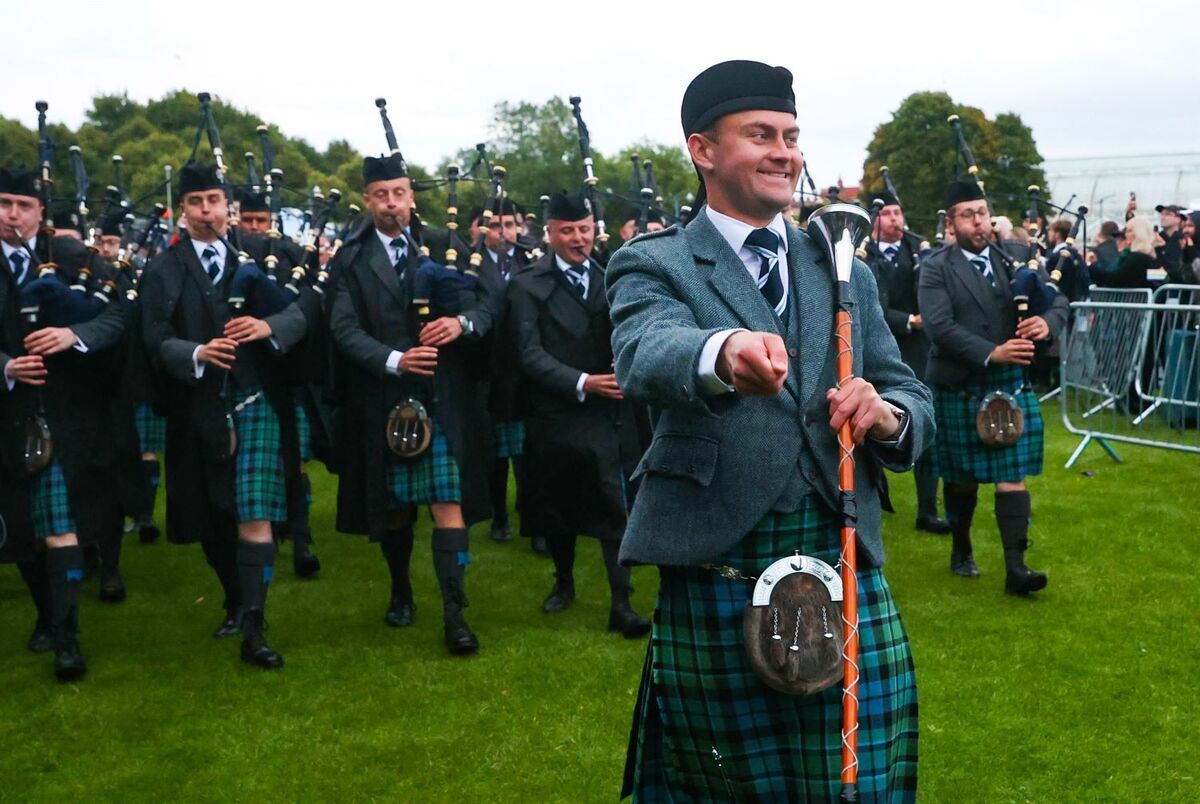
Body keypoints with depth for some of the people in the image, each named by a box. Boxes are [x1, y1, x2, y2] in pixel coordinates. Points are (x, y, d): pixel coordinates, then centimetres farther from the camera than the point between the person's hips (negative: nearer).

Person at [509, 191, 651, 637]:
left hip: (606, 413, 1)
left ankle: (621, 603, 0)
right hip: (554, 415, 0)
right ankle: (564, 581, 36)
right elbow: (531, 353, -11)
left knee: (615, 508, -5)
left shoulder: (612, 277, 5)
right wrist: (581, 383, -22)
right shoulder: (529, 285, -4)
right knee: (559, 504, 14)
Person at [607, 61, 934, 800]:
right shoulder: (651, 266, -1)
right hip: (713, 591, -3)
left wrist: (886, 414, -12)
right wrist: (723, 354, -46)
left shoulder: (846, 274, 13)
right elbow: (646, 353, -23)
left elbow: (914, 401, 12)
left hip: (849, 582, 3)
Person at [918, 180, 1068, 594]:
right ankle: (961, 551, 31)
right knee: (962, 477, 11)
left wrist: (1047, 321, -17)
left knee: (1012, 475, -2)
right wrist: (991, 353, -27)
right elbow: (940, 327, -18)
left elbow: (1059, 299, 6)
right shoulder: (936, 268, -5)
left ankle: (1016, 567, -3)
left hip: (1011, 385, 3)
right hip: (959, 388, -2)